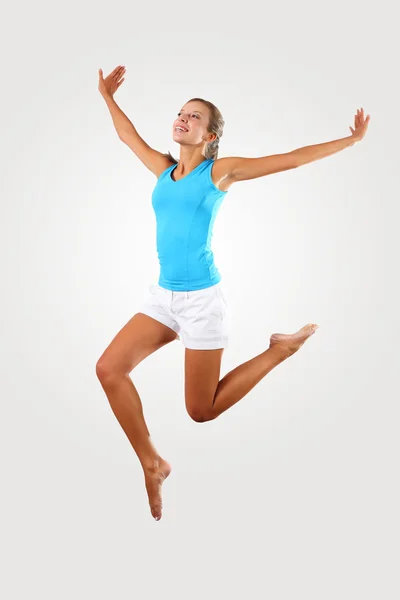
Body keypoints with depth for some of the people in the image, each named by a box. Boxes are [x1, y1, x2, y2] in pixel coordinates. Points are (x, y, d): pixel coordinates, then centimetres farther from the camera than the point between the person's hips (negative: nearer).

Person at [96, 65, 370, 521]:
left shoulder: (221, 170, -4)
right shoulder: (163, 169, 11)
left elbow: (293, 159, 0)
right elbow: (129, 137, 30)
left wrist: (352, 139, 4)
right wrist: (107, 96, 35)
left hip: (201, 297, -6)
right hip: (163, 295, 6)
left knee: (201, 411, 0)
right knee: (109, 369, -9)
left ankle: (279, 350, 20)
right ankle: (152, 465, 7)